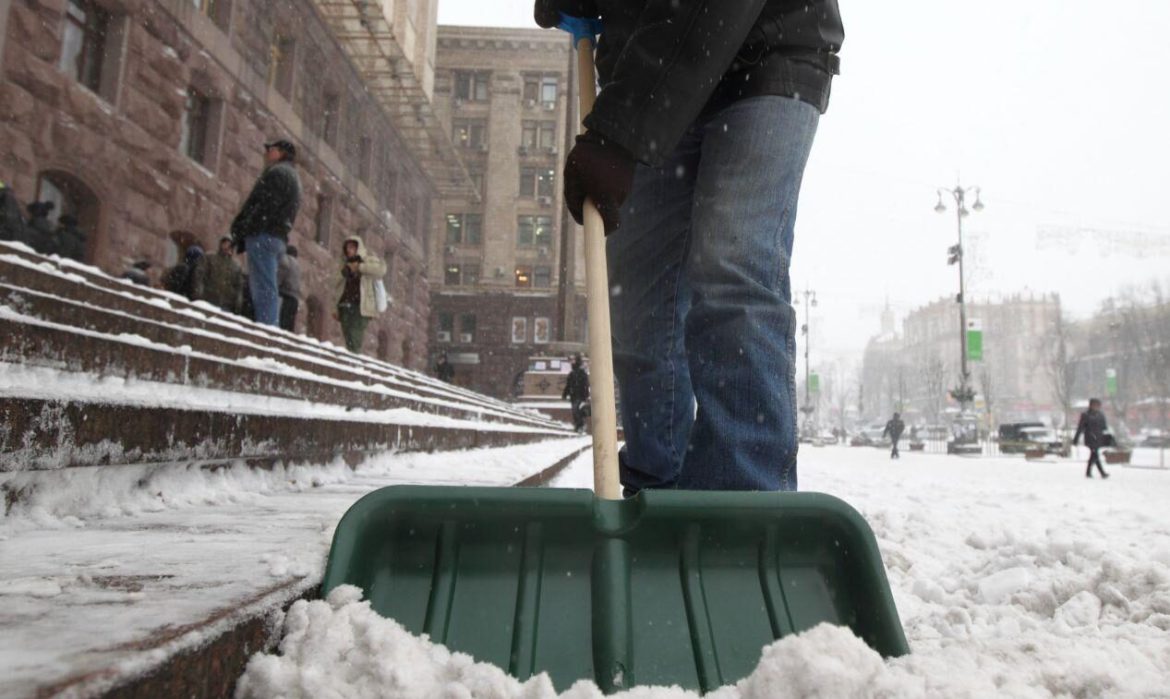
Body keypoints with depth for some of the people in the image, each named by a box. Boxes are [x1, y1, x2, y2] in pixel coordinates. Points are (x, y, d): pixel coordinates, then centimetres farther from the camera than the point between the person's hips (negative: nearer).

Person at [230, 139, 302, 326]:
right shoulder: (293, 177, 27)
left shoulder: (277, 172, -4)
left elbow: (263, 206, -15)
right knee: (268, 289, 10)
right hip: (279, 238, 10)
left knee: (263, 288, -15)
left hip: (263, 234, -10)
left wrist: (240, 230, -12)